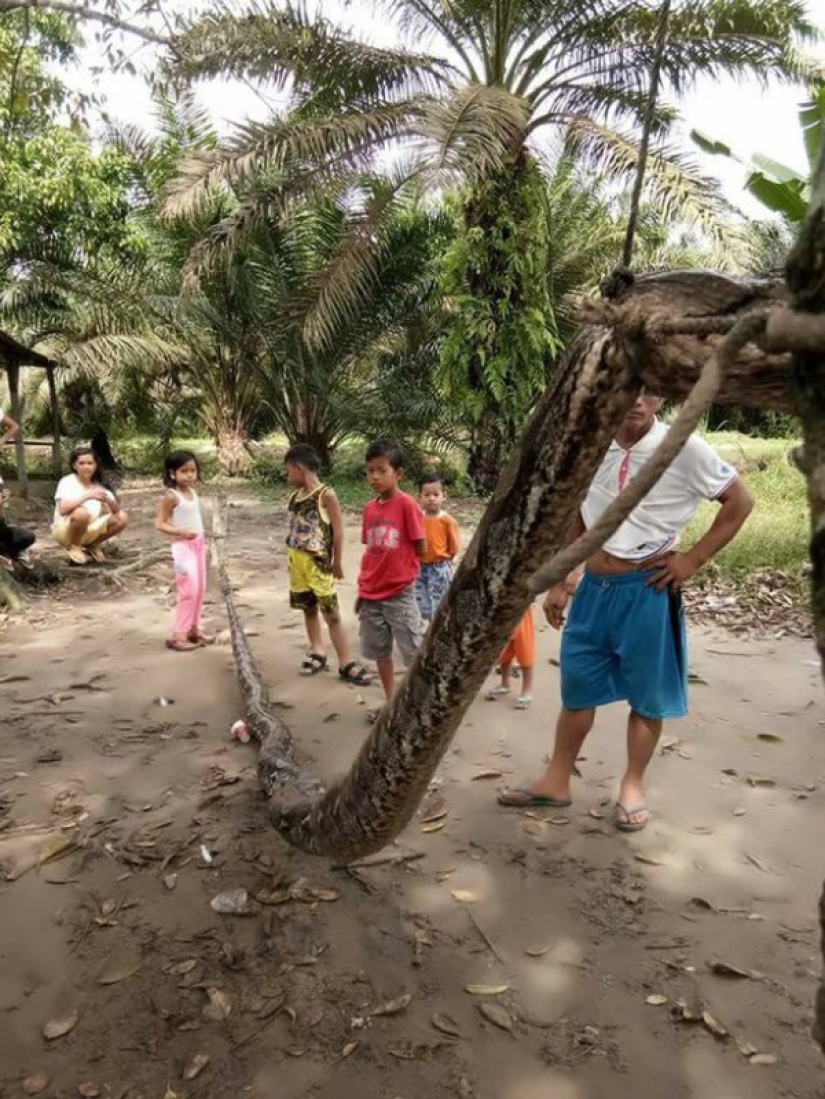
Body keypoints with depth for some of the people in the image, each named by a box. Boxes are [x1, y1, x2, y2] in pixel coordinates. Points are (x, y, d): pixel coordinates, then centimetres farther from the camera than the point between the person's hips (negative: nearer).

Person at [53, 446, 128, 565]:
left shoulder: (99, 485, 4)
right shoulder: (67, 481, -13)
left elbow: (117, 510, -2)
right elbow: (63, 509, -30)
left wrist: (107, 500, -23)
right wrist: (87, 495, -33)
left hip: (90, 530, 6)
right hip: (64, 531, -6)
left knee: (122, 518, -10)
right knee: (82, 513, -37)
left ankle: (92, 546, 8)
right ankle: (74, 548, -9)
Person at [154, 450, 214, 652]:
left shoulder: (192, 492, 7)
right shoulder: (171, 496, -15)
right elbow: (160, 524, -16)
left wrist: (202, 541, 16)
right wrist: (181, 531, -27)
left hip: (198, 544, 8)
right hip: (183, 546, -8)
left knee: (200, 589, 12)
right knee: (189, 590, -9)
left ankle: (193, 629, 22)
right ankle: (177, 635, 0)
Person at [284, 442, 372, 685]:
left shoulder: (326, 494, -12)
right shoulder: (295, 496, 8)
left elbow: (338, 530, -10)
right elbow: (294, 528, 14)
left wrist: (337, 562, -6)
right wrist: (293, 558, 12)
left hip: (318, 563, -7)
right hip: (297, 562, 7)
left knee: (331, 614, -5)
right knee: (308, 609, 15)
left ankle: (345, 664, 1)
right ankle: (318, 654, 28)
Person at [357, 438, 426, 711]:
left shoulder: (407, 505, -13)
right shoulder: (369, 508, 5)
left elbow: (421, 548, -10)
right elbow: (370, 550, 11)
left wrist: (399, 560, 2)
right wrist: (362, 589, 11)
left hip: (400, 593, -6)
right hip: (371, 594, 6)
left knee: (415, 652, 1)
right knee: (379, 651, 14)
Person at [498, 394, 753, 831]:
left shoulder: (684, 448, -12)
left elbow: (740, 500, -3)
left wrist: (694, 558, -8)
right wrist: (561, 585, 10)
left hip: (646, 591, -4)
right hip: (593, 587, 4)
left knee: (646, 695, 10)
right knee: (576, 686, 14)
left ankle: (632, 785, 30)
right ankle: (557, 780, 28)